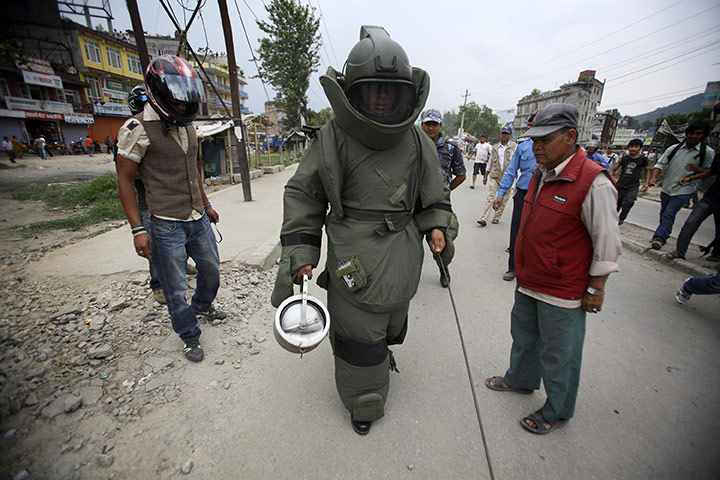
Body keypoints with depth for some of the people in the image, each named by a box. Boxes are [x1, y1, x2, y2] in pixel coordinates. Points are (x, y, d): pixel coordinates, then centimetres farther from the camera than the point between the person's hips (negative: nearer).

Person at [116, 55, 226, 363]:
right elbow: (125, 180, -9)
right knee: (176, 288, 6)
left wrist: (206, 205, 21)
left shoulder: (187, 126, 10)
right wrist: (137, 229, -14)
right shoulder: (138, 129, -11)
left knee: (211, 268, 21)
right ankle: (190, 337, 26)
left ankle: (203, 306, 48)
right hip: (167, 225, -6)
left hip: (198, 219, 7)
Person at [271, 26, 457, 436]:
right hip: (354, 261, -3)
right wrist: (301, 253, -7)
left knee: (391, 321, 24)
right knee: (358, 334, 9)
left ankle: (381, 349, 59)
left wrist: (437, 226, -5)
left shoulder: (417, 143, 2)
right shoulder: (332, 139, -7)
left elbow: (435, 195, 14)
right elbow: (303, 195, -2)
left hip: (402, 259, 4)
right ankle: (365, 403, 37)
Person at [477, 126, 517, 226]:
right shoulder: (495, 147, 13)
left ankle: (497, 217, 18)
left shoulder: (515, 147, 3)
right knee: (490, 197, -8)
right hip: (494, 176, 2)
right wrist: (485, 176, 19)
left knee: (503, 199, 5)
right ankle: (484, 219, -12)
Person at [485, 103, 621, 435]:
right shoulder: (541, 173, 5)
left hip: (562, 291, -8)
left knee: (558, 355, 11)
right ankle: (521, 379, 48)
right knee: (523, 334, 24)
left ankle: (557, 411, 33)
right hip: (528, 281, 8)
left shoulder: (594, 182, -20)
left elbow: (607, 243, -16)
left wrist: (595, 289, -11)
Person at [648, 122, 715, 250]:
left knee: (669, 214, -19)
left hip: (684, 191, -3)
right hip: (667, 188, 3)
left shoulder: (708, 152, 0)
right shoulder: (674, 148, 4)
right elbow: (660, 164, 4)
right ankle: (663, 236, 30)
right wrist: (654, 177, -14)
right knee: (663, 214, 14)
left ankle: (659, 238, -22)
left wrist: (697, 169, -16)